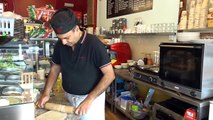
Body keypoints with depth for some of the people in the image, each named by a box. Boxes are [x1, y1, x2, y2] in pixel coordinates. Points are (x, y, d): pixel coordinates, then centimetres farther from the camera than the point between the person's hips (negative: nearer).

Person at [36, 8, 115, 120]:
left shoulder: (94, 44, -22)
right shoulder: (60, 44, -6)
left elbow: (109, 75, -21)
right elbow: (55, 68, 7)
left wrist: (89, 99, -24)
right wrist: (46, 93, -4)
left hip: (92, 97, -4)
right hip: (68, 97, 5)